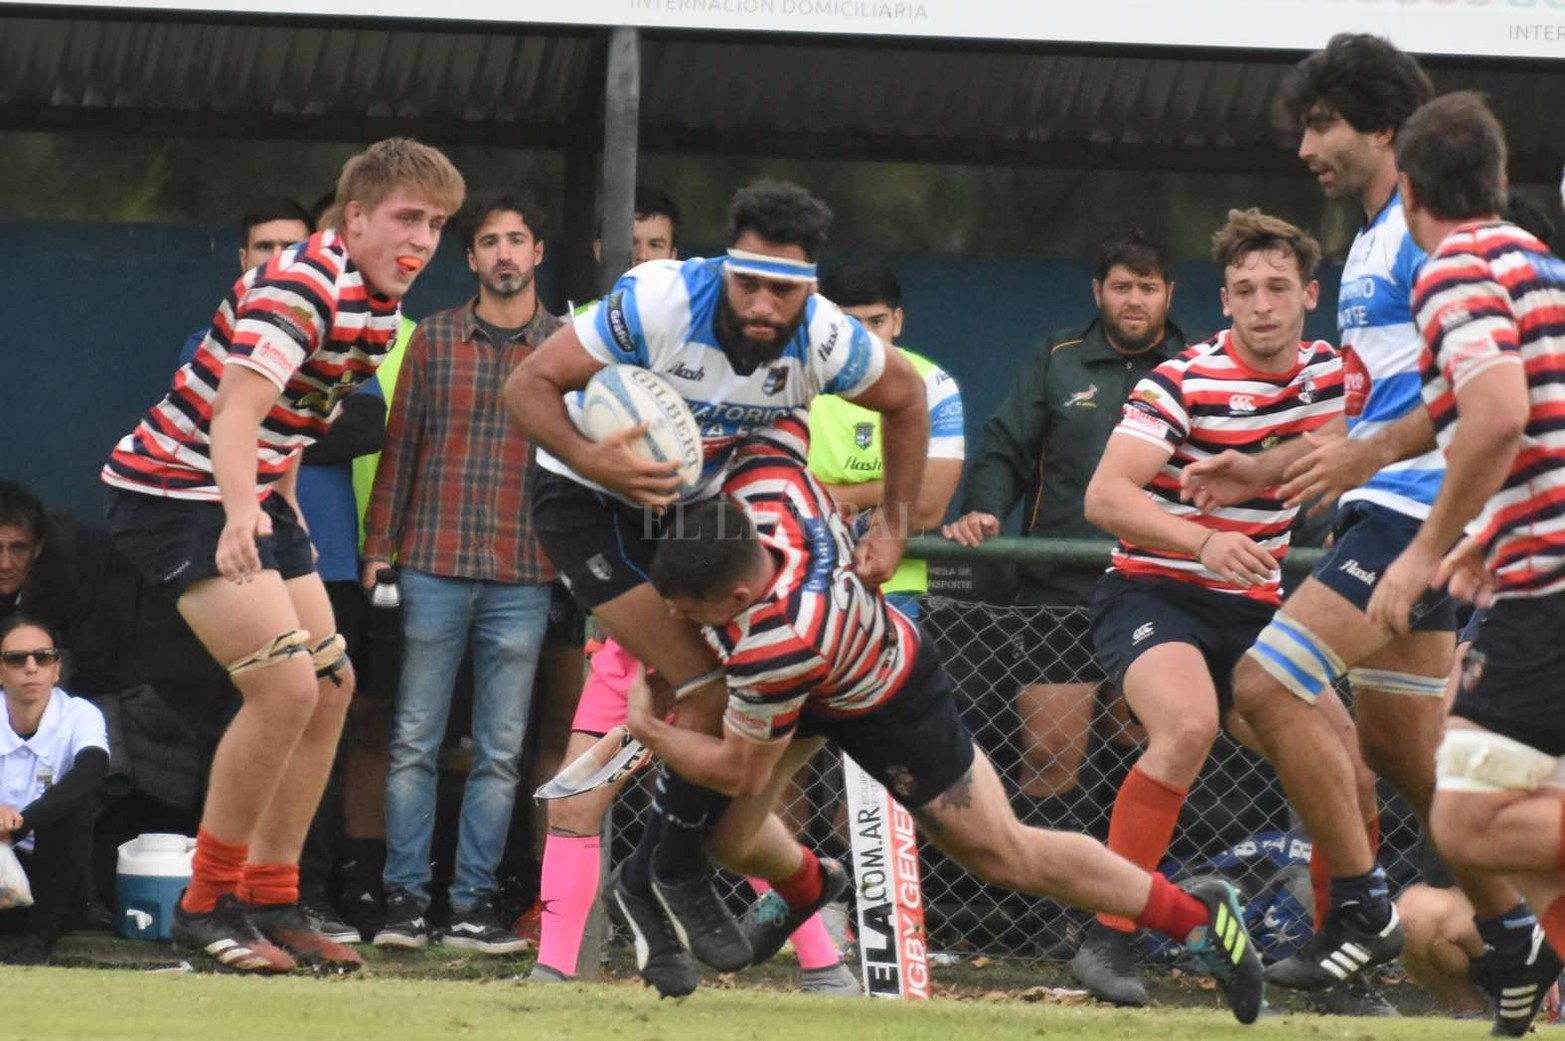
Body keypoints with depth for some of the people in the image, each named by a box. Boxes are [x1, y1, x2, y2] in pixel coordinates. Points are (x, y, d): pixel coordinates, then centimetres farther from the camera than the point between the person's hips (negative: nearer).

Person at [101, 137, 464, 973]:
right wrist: (241, 516, -52)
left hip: (252, 497, 10)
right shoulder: (302, 285, -23)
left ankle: (271, 902, 21)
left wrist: (283, 510, 23)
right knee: (285, 685, -19)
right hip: (174, 490, -10)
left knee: (330, 686, 12)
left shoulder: (378, 302, 7)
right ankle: (207, 905, -7)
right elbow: (235, 414, -37)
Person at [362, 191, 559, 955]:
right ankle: (405, 897, 4)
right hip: (433, 568, 0)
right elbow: (401, 443, 8)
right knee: (414, 742, 0)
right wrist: (379, 547, 3)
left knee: (501, 752, 3)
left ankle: (473, 904, 7)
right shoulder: (435, 338, 7)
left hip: (523, 577, 0)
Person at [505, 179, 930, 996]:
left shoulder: (825, 342, -19)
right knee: (712, 691, -17)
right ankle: (676, 875, 3)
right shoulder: (660, 303, -33)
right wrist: (593, 463, -46)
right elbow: (529, 386, -29)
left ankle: (652, 884, 16)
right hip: (588, 502, -6)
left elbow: (906, 400, 3)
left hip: (690, 504, 6)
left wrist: (895, 527, 0)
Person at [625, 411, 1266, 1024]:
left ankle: (1198, 916, 21)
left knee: (1007, 856, 6)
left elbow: (739, 773, -27)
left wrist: (648, 730, -15)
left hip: (888, 708, -7)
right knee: (725, 837, 2)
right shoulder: (762, 482, -32)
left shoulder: (774, 648, -45)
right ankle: (805, 888, 39)